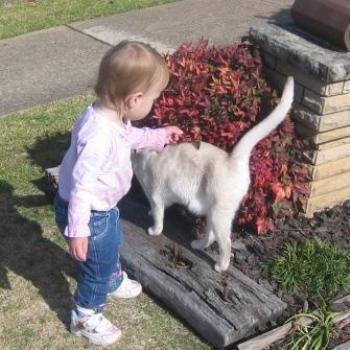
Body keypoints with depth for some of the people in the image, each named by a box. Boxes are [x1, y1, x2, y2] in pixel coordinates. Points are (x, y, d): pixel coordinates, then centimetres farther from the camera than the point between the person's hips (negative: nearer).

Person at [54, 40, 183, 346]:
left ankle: (114, 280, 63)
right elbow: (81, 186, -34)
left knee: (112, 245, 33)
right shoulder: (98, 136, -39)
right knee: (99, 264, 12)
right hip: (90, 214, -9)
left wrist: (160, 137, 23)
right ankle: (85, 317, 35)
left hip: (103, 206, 9)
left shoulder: (113, 117, -9)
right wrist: (77, 231, -28)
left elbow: (130, 137, 16)